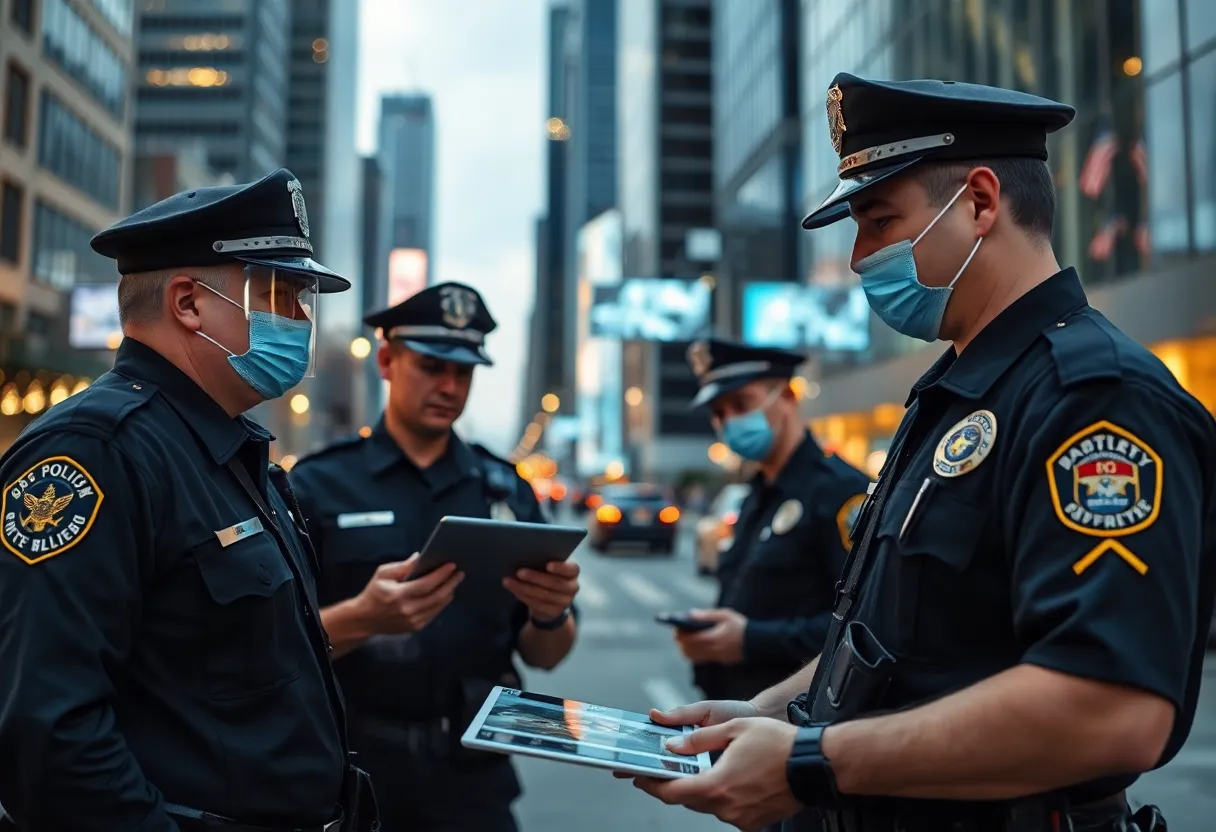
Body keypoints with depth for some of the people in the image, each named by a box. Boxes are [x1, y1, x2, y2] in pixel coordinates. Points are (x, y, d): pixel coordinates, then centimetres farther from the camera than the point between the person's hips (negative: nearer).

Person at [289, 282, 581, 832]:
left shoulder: (506, 490, 4)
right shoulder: (319, 484, -6)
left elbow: (542, 657, 7)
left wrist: (550, 616, -15)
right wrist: (361, 618, -28)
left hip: (473, 772, 2)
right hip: (350, 769, -2)